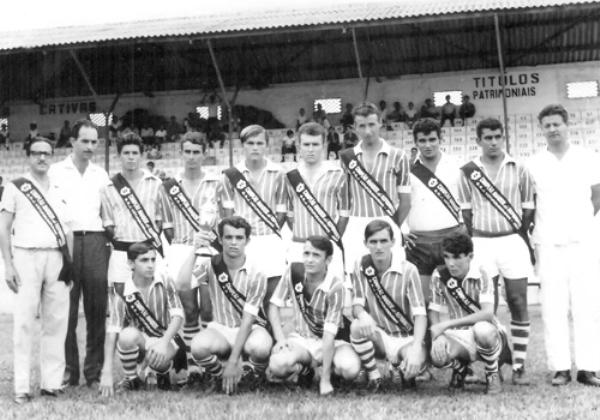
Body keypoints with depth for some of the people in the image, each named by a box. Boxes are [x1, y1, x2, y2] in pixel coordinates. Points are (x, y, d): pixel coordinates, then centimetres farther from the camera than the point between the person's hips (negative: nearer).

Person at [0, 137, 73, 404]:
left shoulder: (60, 191, 16)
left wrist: (70, 265, 10)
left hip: (56, 258, 4)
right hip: (26, 256, -4)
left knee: (57, 321, 3)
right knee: (24, 323, -4)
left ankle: (51, 382, 10)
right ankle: (22, 387, -1)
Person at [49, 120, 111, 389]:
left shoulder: (101, 175, 16)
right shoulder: (56, 172, 8)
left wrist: (109, 236, 7)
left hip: (95, 242, 2)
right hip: (66, 241, -2)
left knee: (97, 308, 1)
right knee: (66, 309, -2)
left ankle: (94, 371, 7)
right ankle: (68, 369, 7)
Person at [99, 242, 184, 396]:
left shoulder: (165, 282, -8)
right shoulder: (122, 290, -12)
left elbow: (178, 316, -10)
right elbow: (112, 330, -17)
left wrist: (164, 342, -28)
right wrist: (107, 373, -25)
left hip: (165, 339, 0)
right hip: (139, 342, 0)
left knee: (158, 356, -35)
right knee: (128, 335, -34)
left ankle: (160, 373, 6)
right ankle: (130, 379, -5)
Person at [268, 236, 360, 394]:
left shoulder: (335, 286, -21)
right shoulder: (294, 271, -11)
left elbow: (329, 333, -25)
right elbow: (275, 305, 0)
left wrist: (325, 379, -27)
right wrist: (280, 339, -15)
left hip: (332, 342, -2)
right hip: (300, 339, 2)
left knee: (350, 369, -34)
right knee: (277, 366, -31)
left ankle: (330, 371, 4)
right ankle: (304, 370, 5)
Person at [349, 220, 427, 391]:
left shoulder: (408, 270, -15)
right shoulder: (361, 266, -5)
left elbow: (420, 314, -20)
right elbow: (357, 304, -5)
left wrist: (416, 347, -36)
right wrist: (362, 314, -32)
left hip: (406, 338, -2)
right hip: (379, 336, 2)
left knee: (415, 363, -33)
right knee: (357, 326, -31)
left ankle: (399, 368, 7)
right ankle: (373, 376, -7)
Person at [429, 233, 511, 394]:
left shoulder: (481, 276, -14)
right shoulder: (439, 275, -4)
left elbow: (487, 314, -26)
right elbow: (434, 310, 2)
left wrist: (448, 324, -30)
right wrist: (437, 337, -19)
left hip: (488, 335, -3)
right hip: (458, 338, 3)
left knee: (481, 329, -40)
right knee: (438, 356, -32)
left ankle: (493, 374, -8)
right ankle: (459, 366, 9)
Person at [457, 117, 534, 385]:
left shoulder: (519, 170, 4)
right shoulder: (468, 172, 3)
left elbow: (528, 209, 8)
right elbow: (465, 212, 5)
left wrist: (520, 238, 2)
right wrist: (473, 242, 0)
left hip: (513, 241, 0)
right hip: (482, 243, 0)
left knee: (519, 304, 0)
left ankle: (519, 366, 5)